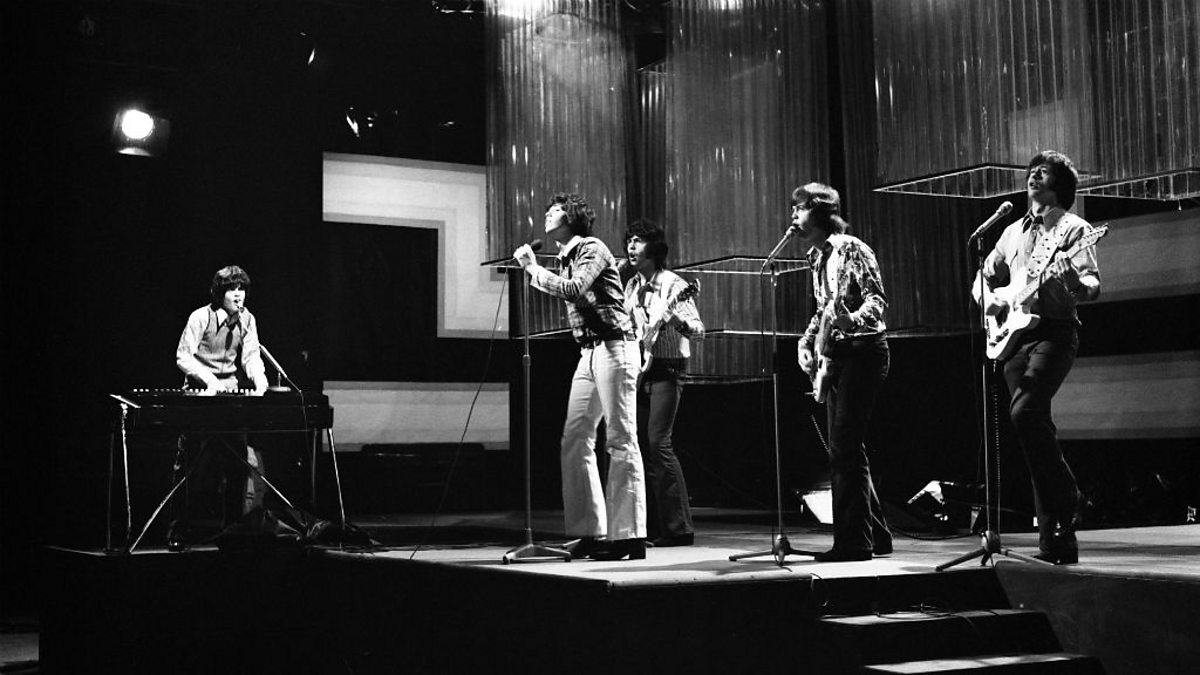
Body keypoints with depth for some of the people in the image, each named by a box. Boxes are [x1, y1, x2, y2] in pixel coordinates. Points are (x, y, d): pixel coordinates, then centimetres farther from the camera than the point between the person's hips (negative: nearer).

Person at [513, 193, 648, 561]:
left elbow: (575, 289, -22)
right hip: (588, 352, 9)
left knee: (621, 441, -8)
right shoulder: (566, 258, 18)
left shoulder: (592, 248, -6)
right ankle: (591, 532, 9)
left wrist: (534, 268, -14)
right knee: (575, 441, 5)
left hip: (613, 347, -9)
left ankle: (628, 536, -7)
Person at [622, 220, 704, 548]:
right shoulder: (632, 286, 14)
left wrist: (675, 319, -30)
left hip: (665, 370, -7)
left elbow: (699, 331, -13)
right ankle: (654, 526, 11)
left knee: (658, 443, -15)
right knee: (641, 444, 5)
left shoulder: (673, 284, -7)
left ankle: (679, 528, -11)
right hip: (638, 370, 7)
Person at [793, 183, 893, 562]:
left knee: (844, 448, -12)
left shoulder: (851, 249, -10)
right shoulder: (818, 258, 16)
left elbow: (877, 299, -16)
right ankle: (875, 534, 20)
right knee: (844, 449, 10)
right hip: (835, 358, 9)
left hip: (862, 352, -9)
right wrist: (806, 342, 11)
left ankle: (855, 542, -9)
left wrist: (853, 320, -34)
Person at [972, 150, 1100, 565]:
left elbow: (1092, 287, -7)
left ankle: (1066, 498, -11)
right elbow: (984, 277, 28)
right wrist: (989, 299, 7)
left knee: (1025, 411, -26)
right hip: (1013, 334, 6)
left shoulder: (1074, 228, 2)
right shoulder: (1013, 232, 20)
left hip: (1054, 332, -6)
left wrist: (1074, 281, -28)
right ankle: (1055, 540, 5)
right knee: (1038, 425, 2)